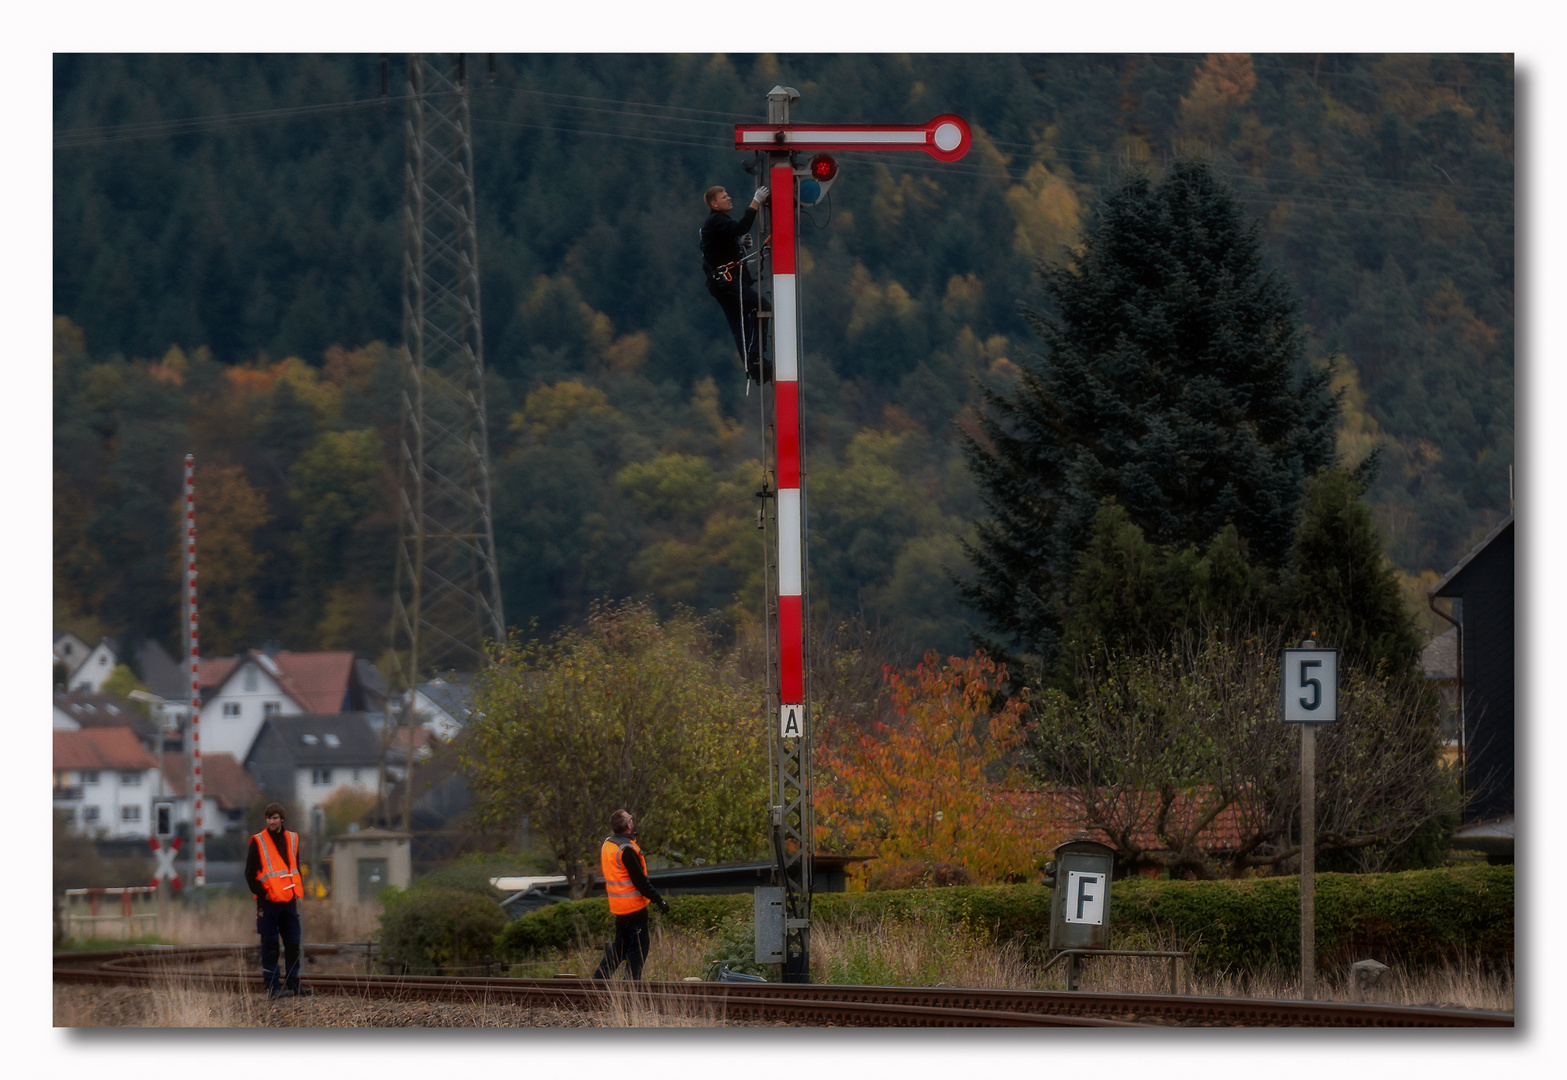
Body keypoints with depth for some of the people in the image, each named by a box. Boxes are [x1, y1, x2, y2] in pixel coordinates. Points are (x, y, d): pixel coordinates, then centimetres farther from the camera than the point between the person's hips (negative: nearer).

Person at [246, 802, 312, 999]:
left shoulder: (292, 839, 12)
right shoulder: (258, 842, -2)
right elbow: (250, 874, -3)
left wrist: (298, 891, 10)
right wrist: (262, 894, -10)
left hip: (289, 901, 5)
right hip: (269, 902, -5)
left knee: (293, 943, 6)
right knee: (270, 945, -3)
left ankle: (293, 983, 15)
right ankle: (273, 986, 0)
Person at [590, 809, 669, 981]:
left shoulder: (607, 844, 6)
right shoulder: (626, 849, -21)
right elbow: (640, 880, -20)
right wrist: (659, 900, -16)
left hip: (617, 906, 9)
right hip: (634, 906, -9)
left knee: (621, 943, 20)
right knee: (638, 946, -1)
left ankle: (600, 977, 19)